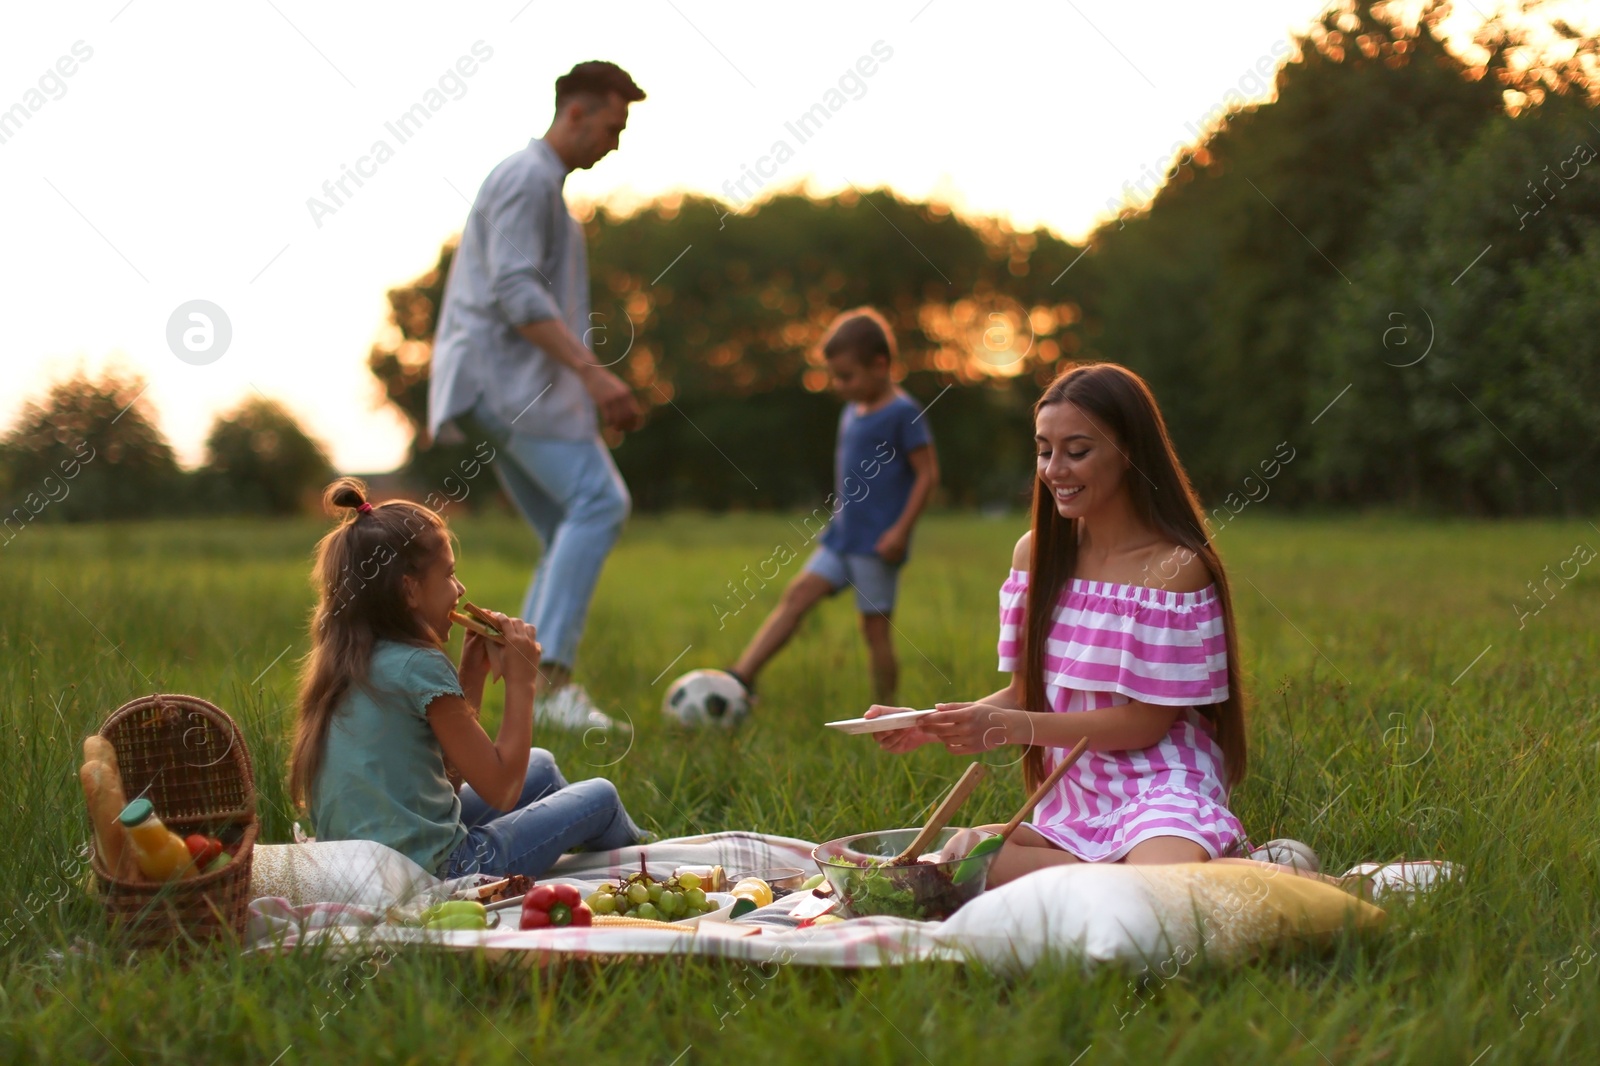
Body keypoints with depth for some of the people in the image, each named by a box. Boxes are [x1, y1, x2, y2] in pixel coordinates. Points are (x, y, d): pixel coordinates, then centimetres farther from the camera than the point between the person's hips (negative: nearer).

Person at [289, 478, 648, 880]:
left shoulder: (345, 660, 6)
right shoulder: (420, 667, -20)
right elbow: (500, 790, -15)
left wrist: (471, 675, 10)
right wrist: (521, 682, -7)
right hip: (434, 873, -9)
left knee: (540, 765, 26)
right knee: (601, 796, 11)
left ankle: (629, 841, 48)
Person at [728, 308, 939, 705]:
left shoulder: (903, 414, -11)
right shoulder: (852, 412, 13)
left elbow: (927, 473, -13)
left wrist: (901, 529, -18)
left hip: (878, 543, -7)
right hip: (842, 536, 7)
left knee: (875, 627, -2)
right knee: (797, 594, -3)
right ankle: (741, 678, -7)